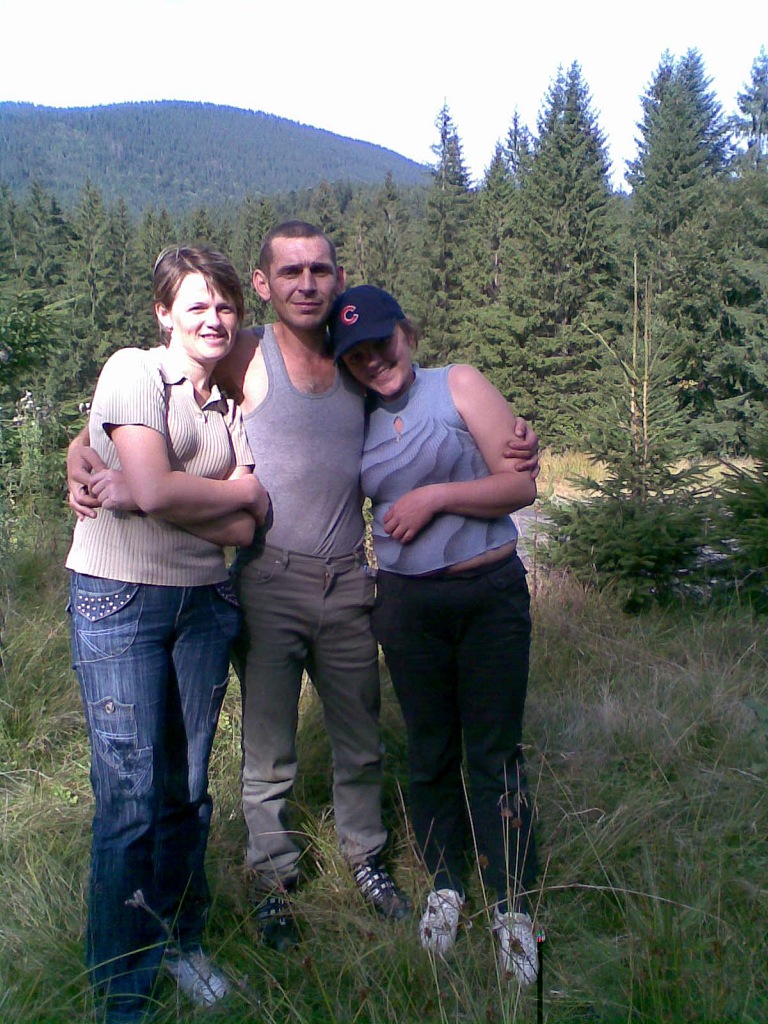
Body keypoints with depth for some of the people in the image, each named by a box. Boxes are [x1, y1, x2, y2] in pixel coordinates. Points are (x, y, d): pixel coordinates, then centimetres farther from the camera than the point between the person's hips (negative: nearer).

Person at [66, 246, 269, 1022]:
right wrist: (244, 492, -6)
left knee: (188, 787, 11)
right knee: (131, 797, -2)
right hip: (119, 600, -5)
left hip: (204, 601, 5)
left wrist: (146, 497, -14)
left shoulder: (231, 408, 10)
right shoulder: (133, 371, -6)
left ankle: (180, 943, 33)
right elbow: (155, 490, -20)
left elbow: (244, 530, -2)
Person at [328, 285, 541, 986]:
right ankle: (445, 885, 31)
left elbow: (523, 485, -7)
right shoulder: (358, 423, 9)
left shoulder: (459, 385, -2)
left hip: (491, 592, -3)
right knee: (430, 750, 13)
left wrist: (436, 495, -14)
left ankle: (513, 907, 17)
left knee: (495, 752, 4)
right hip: (408, 604, 3)